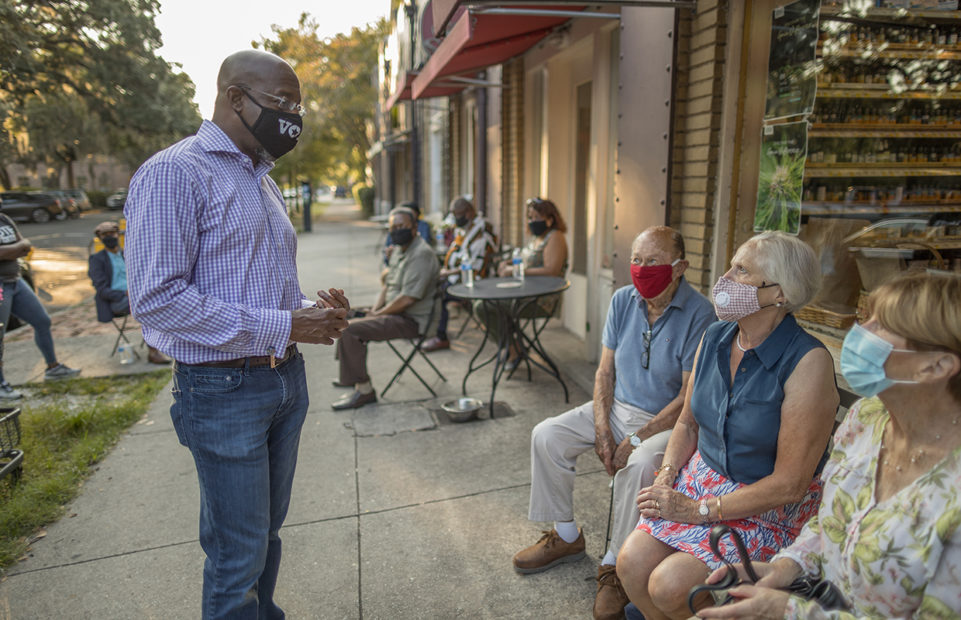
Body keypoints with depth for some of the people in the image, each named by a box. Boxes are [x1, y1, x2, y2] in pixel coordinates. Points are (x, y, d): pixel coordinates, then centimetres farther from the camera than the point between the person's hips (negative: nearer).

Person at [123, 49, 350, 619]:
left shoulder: (264, 182, 15)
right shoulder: (175, 173, -13)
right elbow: (156, 298, -21)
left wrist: (312, 309, 1)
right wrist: (283, 326, -22)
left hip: (287, 378, 8)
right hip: (224, 389, -8)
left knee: (268, 532, 21)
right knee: (238, 555, 5)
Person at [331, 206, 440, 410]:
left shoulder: (421, 254, -20)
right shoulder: (398, 250, 13)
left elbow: (407, 299, -25)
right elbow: (388, 284, 21)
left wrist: (378, 314, -14)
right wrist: (375, 309, 5)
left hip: (410, 320, -11)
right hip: (394, 312, 11)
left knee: (350, 330, -22)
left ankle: (364, 390, -14)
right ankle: (351, 376, 30)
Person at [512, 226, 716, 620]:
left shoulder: (699, 314, -19)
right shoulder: (623, 300, -2)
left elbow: (690, 396, -19)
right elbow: (605, 371, 2)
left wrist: (637, 438, -21)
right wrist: (602, 429, -10)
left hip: (668, 421, -6)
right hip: (617, 409, 6)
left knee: (639, 465, -35)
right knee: (547, 436, -7)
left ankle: (615, 565, -11)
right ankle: (566, 536, 10)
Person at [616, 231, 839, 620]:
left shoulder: (808, 362, -21)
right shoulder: (713, 339, -1)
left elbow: (790, 484, -19)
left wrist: (698, 510, -16)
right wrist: (666, 476, -6)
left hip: (768, 508, -5)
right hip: (701, 478, 6)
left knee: (670, 586, -20)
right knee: (632, 563, -13)